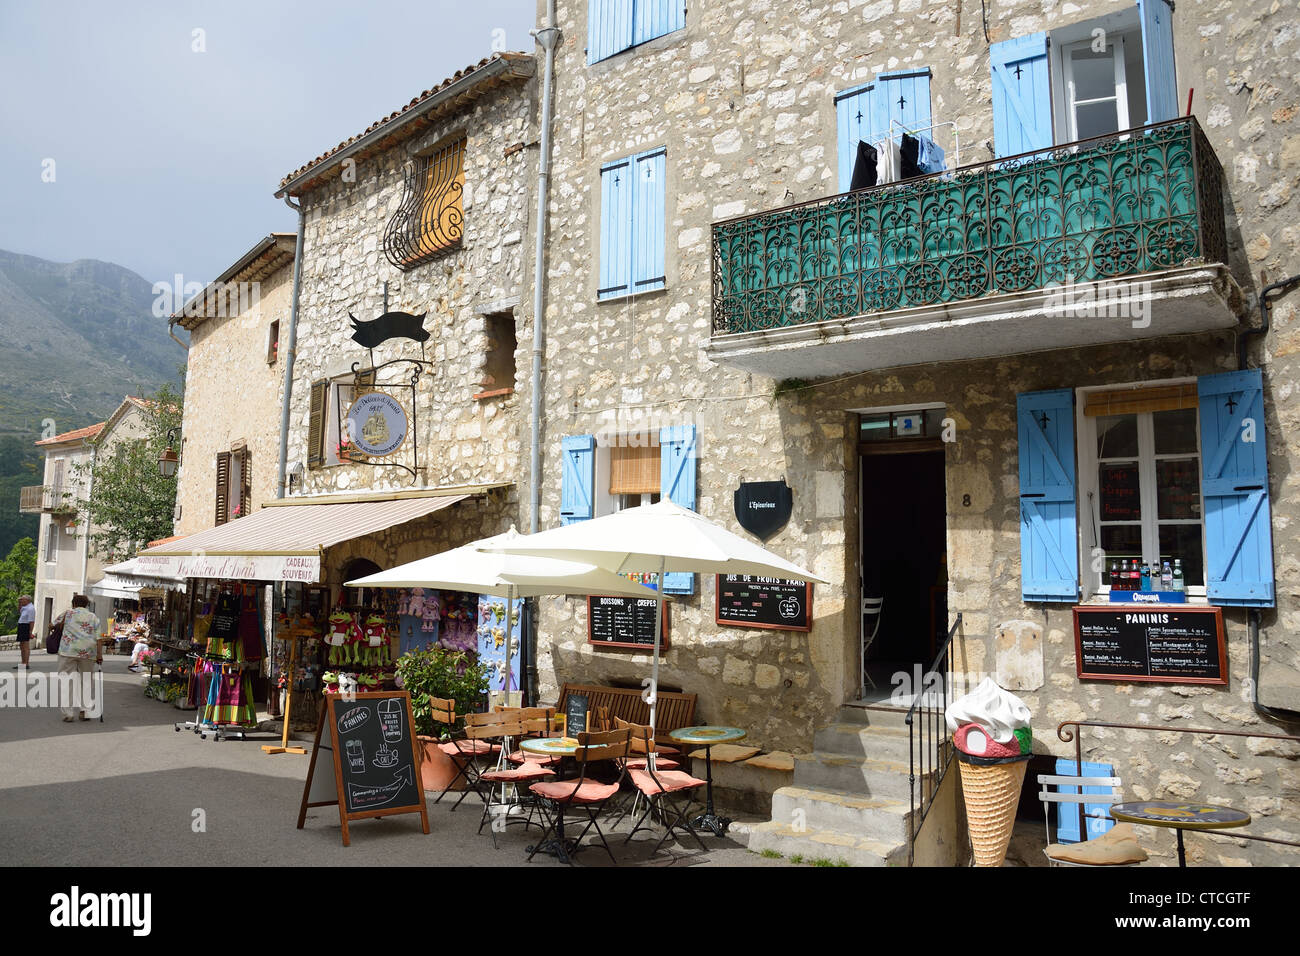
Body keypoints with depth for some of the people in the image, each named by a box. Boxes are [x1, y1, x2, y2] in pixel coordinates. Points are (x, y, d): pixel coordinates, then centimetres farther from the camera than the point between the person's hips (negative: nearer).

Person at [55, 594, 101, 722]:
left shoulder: (68, 613, 10)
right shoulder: (93, 617, 12)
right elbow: (98, 638, 4)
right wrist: (100, 654, 3)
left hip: (68, 651, -2)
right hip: (88, 652, 2)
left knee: (67, 682, 2)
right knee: (85, 682, 12)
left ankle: (69, 714, -3)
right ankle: (84, 711, 8)